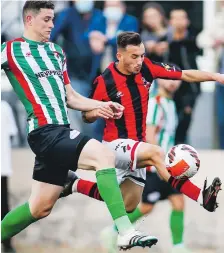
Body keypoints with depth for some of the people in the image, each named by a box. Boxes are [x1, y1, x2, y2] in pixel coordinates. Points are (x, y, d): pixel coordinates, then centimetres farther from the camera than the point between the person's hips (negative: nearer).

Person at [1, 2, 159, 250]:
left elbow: (70, 97, 25)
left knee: (40, 207, 11)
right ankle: (126, 233, -31)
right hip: (45, 131, -8)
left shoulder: (56, 52, 21)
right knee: (103, 154, -26)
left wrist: (101, 106, 12)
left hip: (59, 132, 8)